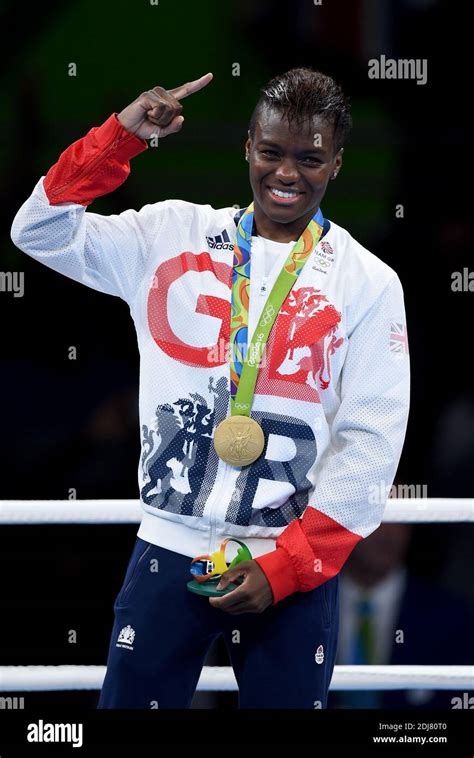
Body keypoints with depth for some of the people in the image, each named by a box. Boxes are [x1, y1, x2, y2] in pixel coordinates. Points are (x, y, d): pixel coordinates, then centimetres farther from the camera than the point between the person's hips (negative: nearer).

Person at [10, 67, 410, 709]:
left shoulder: (369, 284, -1)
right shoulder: (174, 236, 5)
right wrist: (121, 136, -8)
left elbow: (370, 444, -5)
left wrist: (285, 566, -10)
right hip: (168, 552, 1)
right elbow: (42, 233, 3)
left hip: (296, 567, -1)